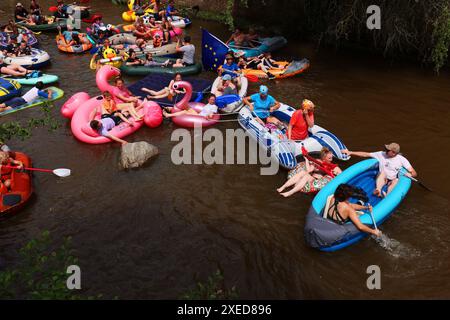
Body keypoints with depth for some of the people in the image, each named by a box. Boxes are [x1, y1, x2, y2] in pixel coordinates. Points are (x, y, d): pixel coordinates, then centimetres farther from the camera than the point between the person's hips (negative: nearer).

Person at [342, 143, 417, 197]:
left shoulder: (401, 159, -4)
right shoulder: (381, 155, 0)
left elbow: (414, 173, -4)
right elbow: (365, 154, 1)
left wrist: (410, 174, -28)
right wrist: (350, 152, -4)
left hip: (392, 182, -1)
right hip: (381, 180, 1)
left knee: (396, 181, -34)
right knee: (383, 172, -30)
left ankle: (387, 196, -56)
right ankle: (378, 190, -52)